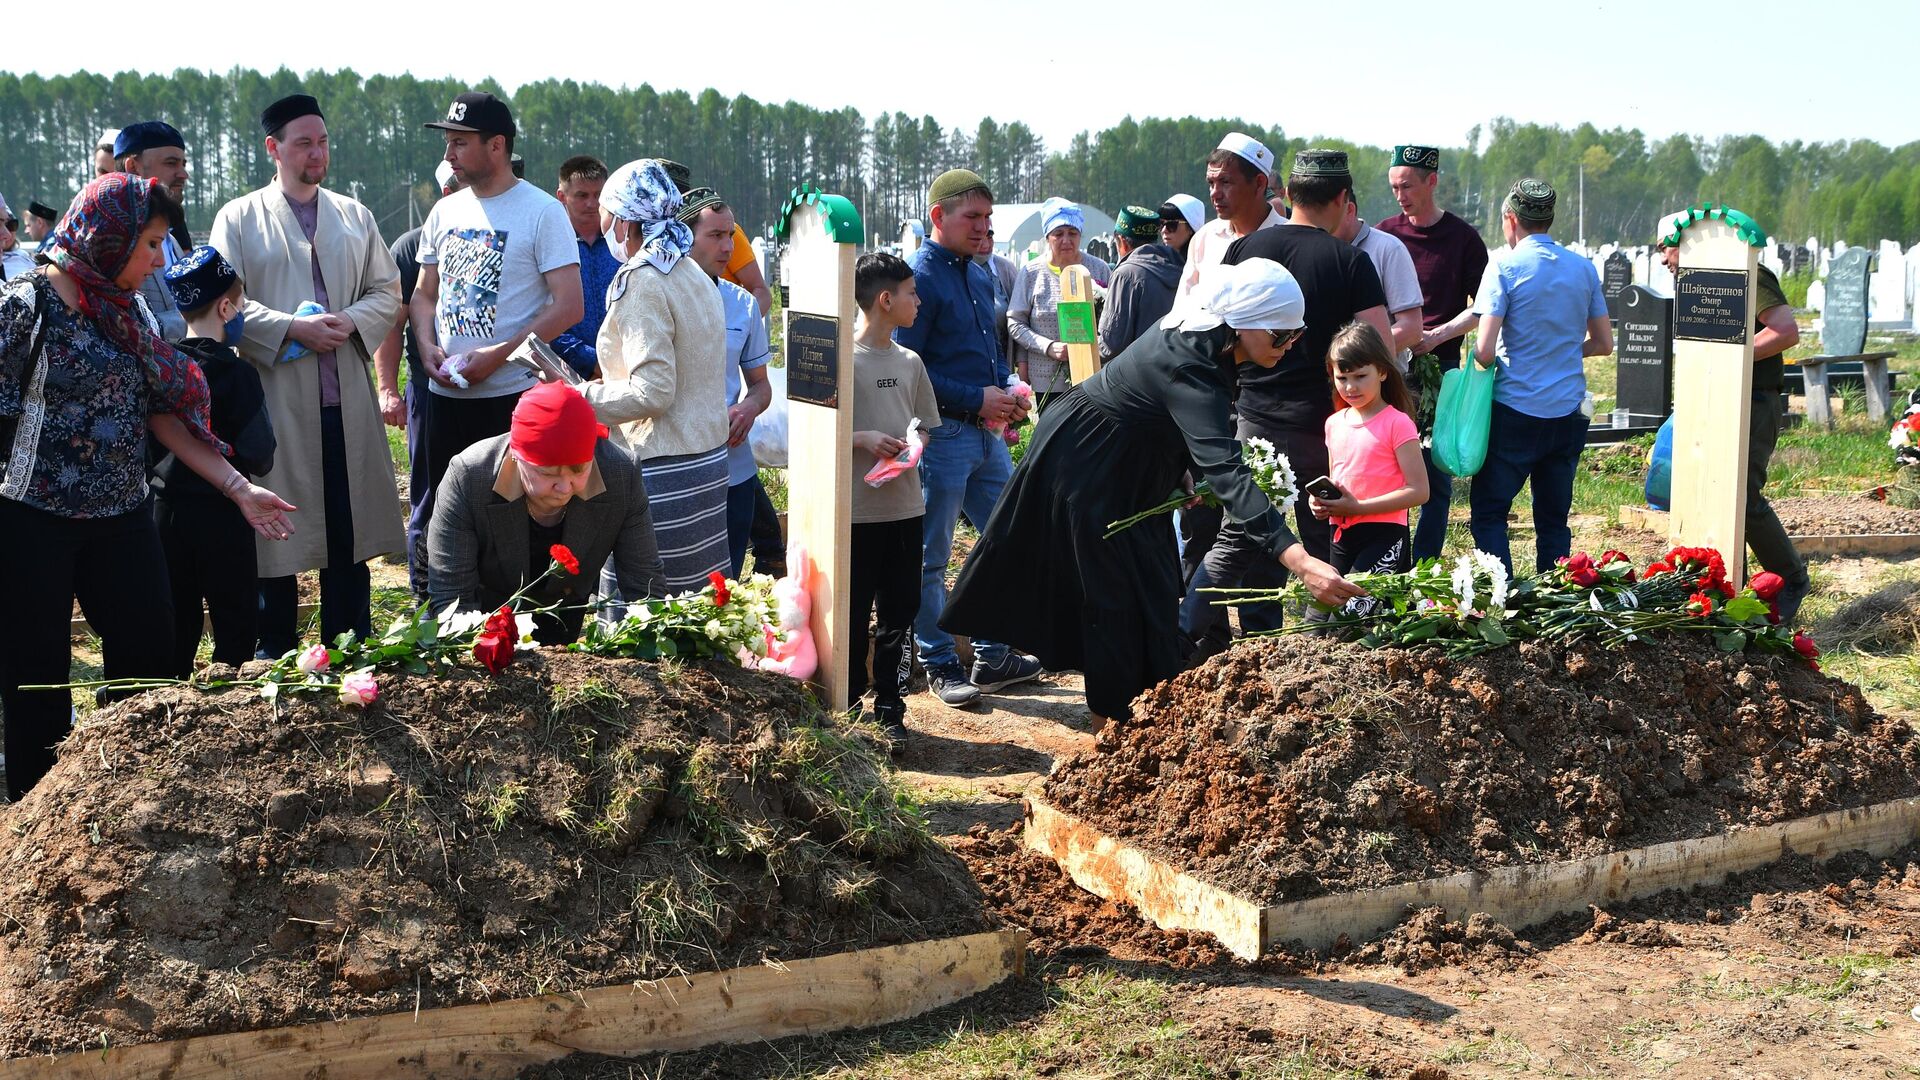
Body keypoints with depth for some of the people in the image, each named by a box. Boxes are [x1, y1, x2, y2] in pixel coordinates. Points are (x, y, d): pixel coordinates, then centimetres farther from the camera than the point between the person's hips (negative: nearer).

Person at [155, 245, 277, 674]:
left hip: (166, 508, 6)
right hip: (220, 516, -6)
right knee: (235, 622, 5)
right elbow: (259, 460, -16)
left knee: (177, 622, 14)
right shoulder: (237, 373, -15)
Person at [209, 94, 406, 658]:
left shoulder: (355, 216, 15)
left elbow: (387, 292, 12)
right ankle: (275, 650, 12)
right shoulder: (239, 219, 4)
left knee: (349, 530, 7)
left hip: (347, 398, 3)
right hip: (274, 395, -3)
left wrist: (350, 321, -8)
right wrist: (294, 328, -16)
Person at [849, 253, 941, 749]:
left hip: (905, 507, 6)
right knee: (853, 616, 3)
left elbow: (929, 426, 16)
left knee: (899, 614, 10)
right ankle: (847, 704, 17)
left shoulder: (910, 363, 9)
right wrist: (864, 438, -19)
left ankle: (890, 709, 21)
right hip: (857, 509, -5)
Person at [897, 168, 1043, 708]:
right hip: (942, 434, -9)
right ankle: (941, 666, 14)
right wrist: (976, 399, -18)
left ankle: (992, 656, 24)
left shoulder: (979, 276, 14)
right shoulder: (919, 276, -13)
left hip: (988, 432, 9)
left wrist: (1007, 393, 4)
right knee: (931, 558, 3)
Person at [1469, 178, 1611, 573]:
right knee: (1554, 519, 12)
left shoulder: (1505, 268, -8)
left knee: (1488, 513, 4)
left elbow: (1485, 352, -14)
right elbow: (1604, 343, 13)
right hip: (1569, 412, 5)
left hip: (1515, 410, -5)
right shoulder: (1584, 269, 7)